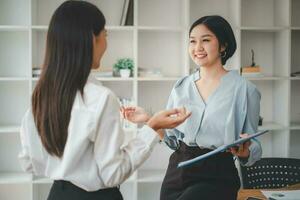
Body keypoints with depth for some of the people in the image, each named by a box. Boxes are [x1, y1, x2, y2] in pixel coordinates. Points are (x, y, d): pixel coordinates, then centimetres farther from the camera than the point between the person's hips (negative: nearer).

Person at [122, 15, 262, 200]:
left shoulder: (244, 89, -4)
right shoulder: (181, 87, 8)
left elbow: (254, 146, -1)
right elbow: (173, 139, 11)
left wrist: (244, 152, -22)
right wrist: (149, 120, -2)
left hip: (217, 176, -4)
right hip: (177, 171, 5)